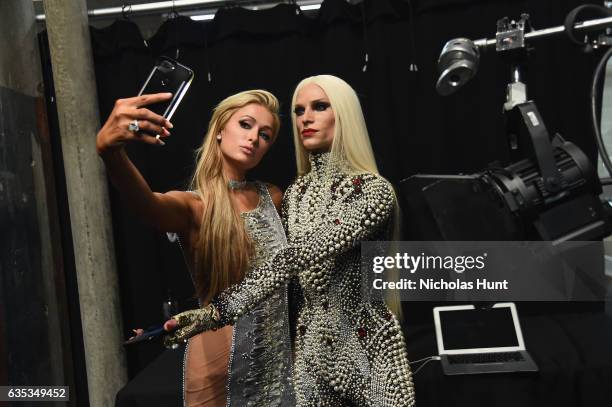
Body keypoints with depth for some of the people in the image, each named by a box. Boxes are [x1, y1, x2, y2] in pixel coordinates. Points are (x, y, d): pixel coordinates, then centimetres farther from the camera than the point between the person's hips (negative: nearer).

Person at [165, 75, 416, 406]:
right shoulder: (296, 193, 4)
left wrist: (220, 309, -31)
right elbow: (292, 263, 8)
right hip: (311, 346, 5)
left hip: (365, 343, -4)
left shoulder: (375, 190, -15)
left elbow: (305, 254, -27)